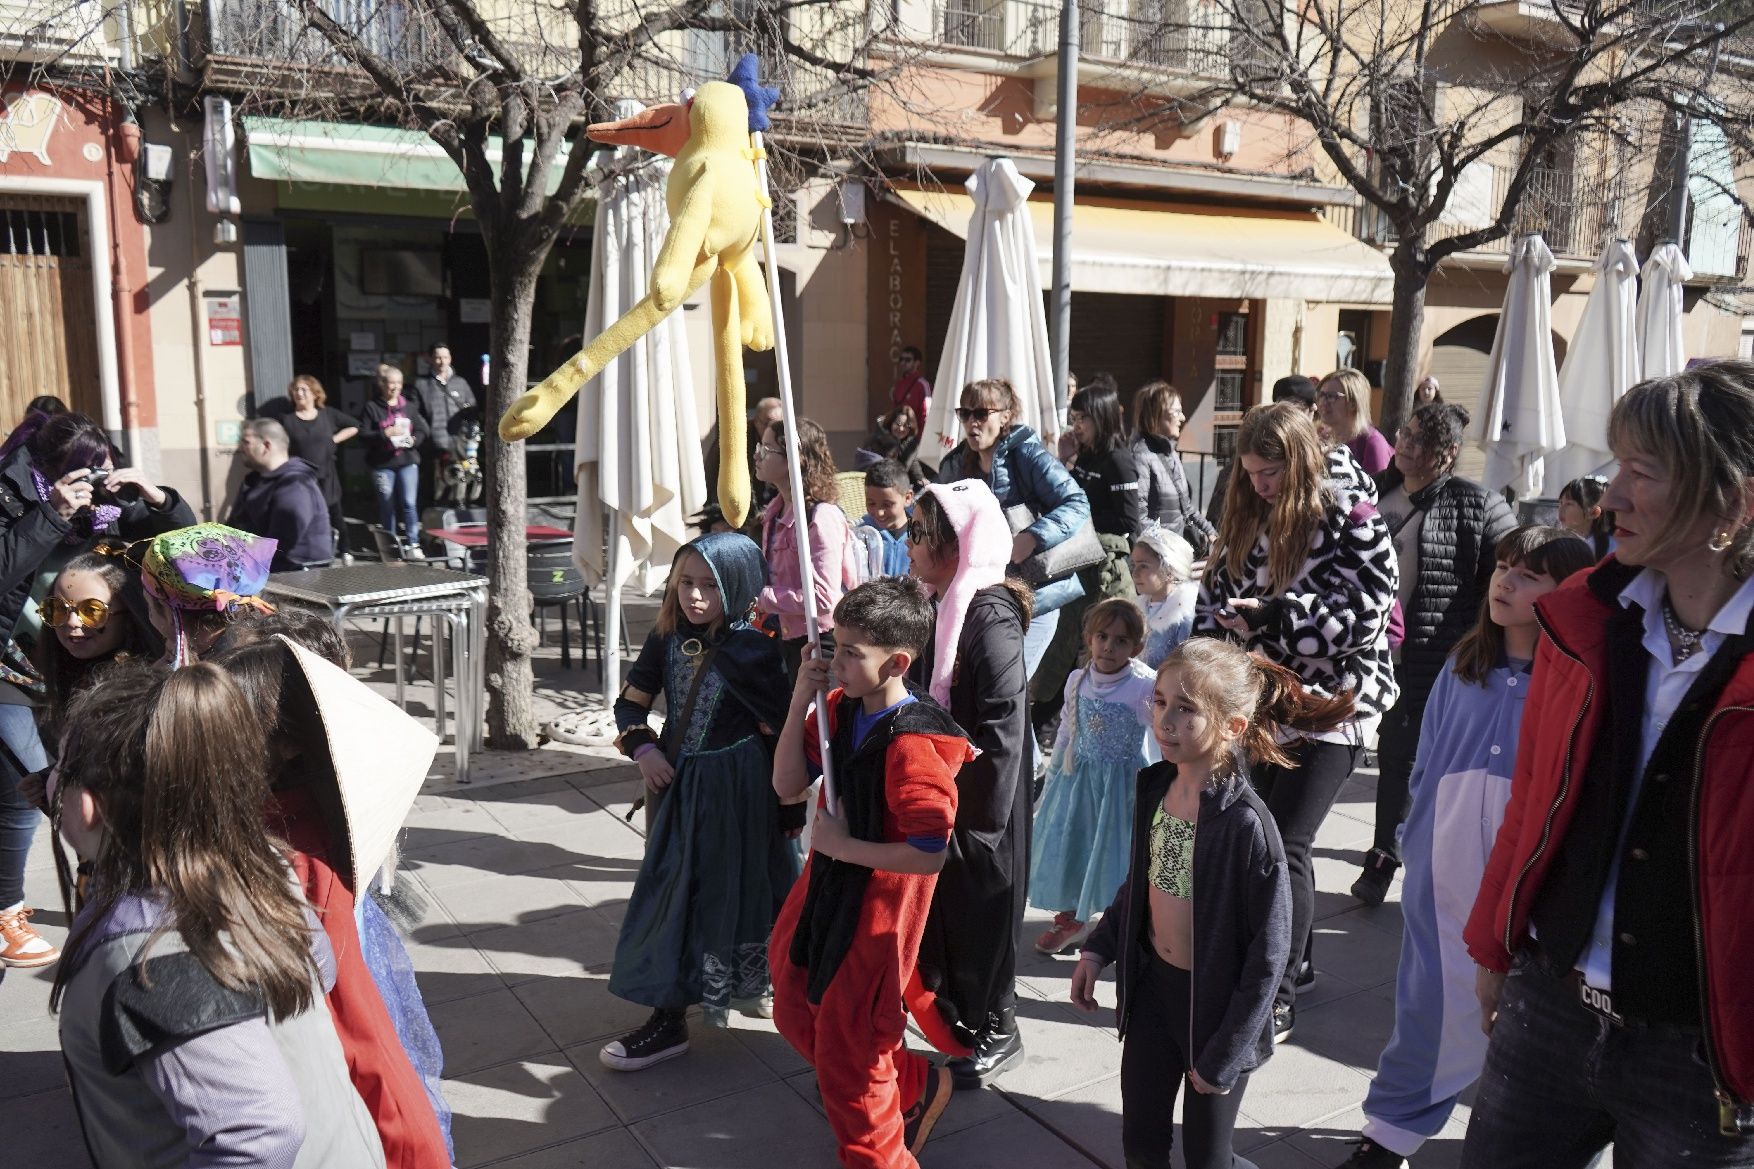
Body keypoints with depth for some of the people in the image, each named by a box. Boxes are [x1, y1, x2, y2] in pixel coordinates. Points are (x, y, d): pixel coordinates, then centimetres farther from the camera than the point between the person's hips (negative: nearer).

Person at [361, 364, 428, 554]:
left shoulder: (410, 407, 10)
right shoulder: (372, 408, 1)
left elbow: (422, 430, 10)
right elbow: (363, 434, -5)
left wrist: (413, 440, -10)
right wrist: (385, 433, -17)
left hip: (408, 461, 1)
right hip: (382, 463, -1)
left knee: (409, 503, -5)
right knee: (387, 505, 5)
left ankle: (413, 543, 2)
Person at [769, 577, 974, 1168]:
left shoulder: (912, 744, -29)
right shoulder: (840, 709, -6)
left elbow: (931, 856, -29)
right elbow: (787, 785, -3)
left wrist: (842, 845, -23)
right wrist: (800, 701, -14)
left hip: (878, 905, -9)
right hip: (827, 884, 9)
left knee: (845, 1052, 8)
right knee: (796, 1012, 25)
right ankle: (916, 1085, 42)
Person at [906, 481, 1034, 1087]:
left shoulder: (990, 621, -22)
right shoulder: (938, 609, 4)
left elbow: (1001, 730, -24)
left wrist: (977, 820, -22)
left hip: (978, 812, -8)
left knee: (978, 918, 8)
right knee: (940, 917, 19)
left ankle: (995, 1033, 29)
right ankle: (959, 1027, 38)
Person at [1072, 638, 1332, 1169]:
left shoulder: (1245, 823, -25)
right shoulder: (1155, 787, -7)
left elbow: (1269, 951, -19)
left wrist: (1225, 1056, -15)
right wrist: (1098, 947, 8)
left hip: (1214, 1003, -5)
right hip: (1152, 987, 5)